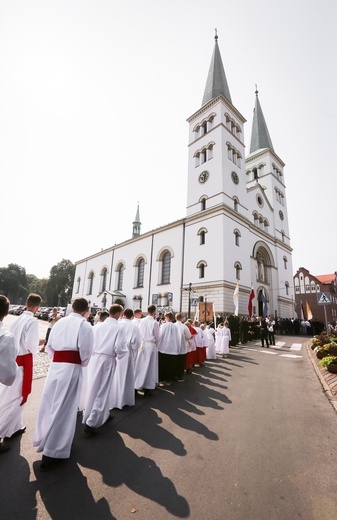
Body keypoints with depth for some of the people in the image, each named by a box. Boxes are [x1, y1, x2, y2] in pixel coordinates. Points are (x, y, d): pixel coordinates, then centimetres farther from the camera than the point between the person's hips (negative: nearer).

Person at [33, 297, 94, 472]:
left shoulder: (59, 322, 9)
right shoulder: (85, 325, -8)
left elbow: (49, 346, 13)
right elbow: (85, 353, -9)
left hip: (55, 366, 6)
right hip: (71, 368, -6)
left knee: (49, 404, 21)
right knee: (63, 409, 6)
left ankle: (45, 440, 42)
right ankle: (53, 453, 17)